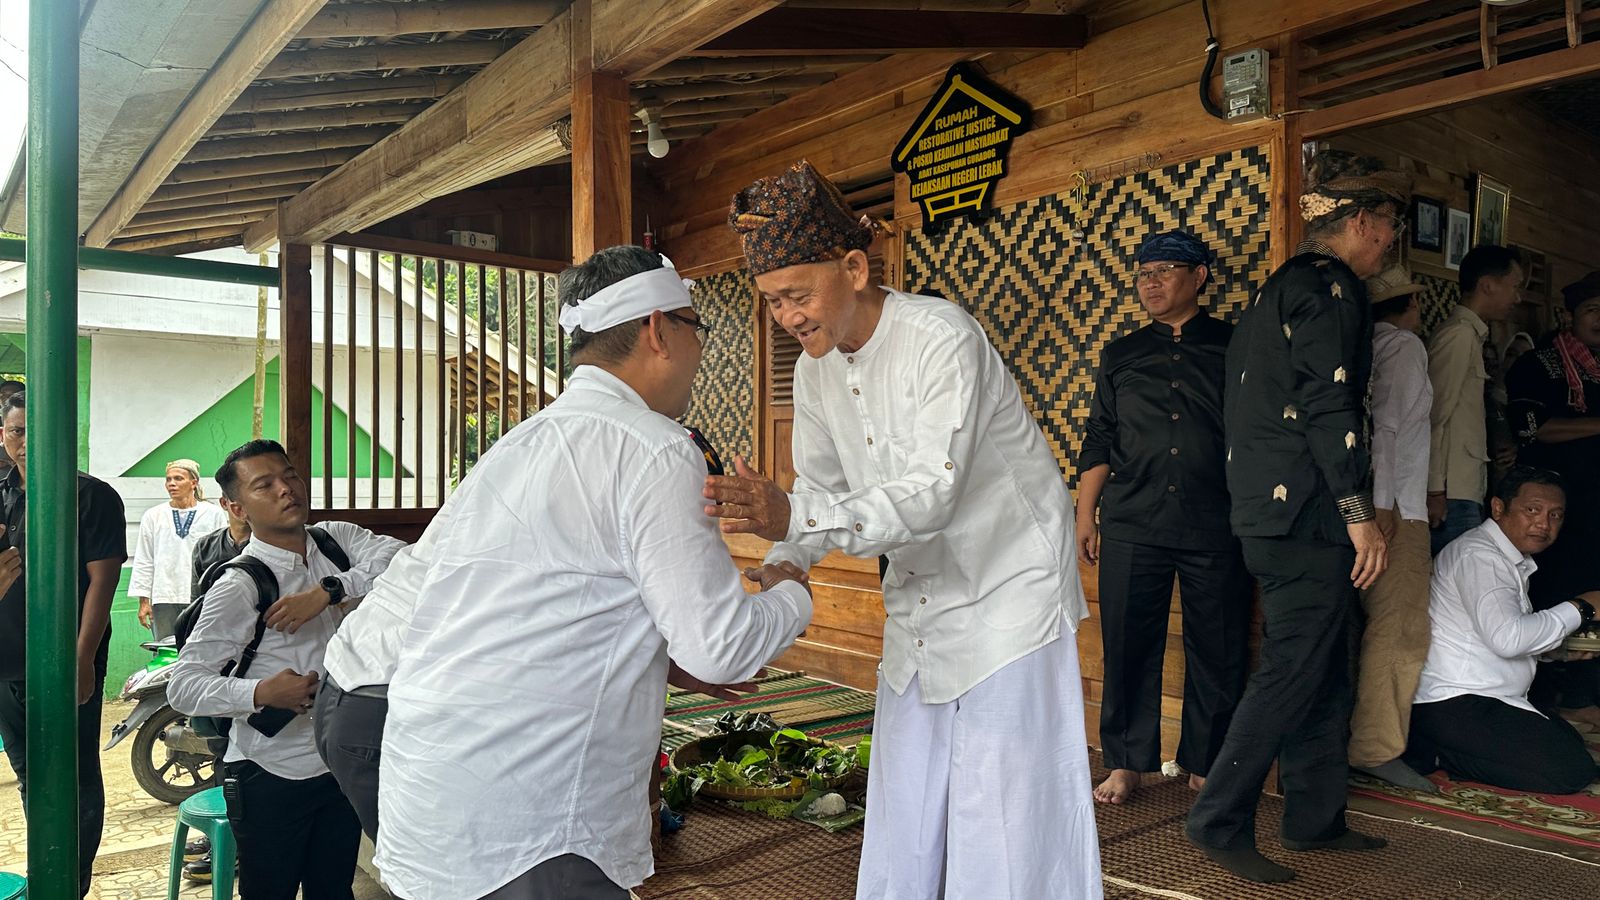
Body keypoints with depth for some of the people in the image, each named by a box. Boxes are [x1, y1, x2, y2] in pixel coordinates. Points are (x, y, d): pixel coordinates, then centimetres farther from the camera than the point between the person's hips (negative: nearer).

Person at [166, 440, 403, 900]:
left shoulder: (337, 540, -1)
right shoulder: (239, 586, -15)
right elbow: (181, 687, -17)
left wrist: (327, 591, -26)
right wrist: (260, 693, -31)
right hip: (271, 779, -4)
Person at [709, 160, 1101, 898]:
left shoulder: (943, 339, -23)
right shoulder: (815, 369, 0)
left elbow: (932, 496, -31)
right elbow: (819, 490, 6)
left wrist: (792, 519, -40)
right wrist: (782, 561, -12)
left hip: (1006, 589, -6)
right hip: (918, 602, 7)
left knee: (1006, 815, -1)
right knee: (903, 813, 11)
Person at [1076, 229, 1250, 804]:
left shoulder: (1235, 347, 8)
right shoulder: (1120, 356, 15)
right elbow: (1098, 443, 15)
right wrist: (1084, 519, 10)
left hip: (1216, 526, -1)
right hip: (1130, 526, 2)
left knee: (1217, 650, 4)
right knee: (1128, 647, 2)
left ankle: (1205, 766, 20)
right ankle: (1126, 764, 16)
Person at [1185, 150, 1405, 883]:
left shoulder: (1280, 287, 21)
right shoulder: (1328, 285, -9)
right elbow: (1329, 406, -19)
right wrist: (1360, 515, -18)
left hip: (1273, 513, 10)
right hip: (1307, 514, -10)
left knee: (1324, 671, 15)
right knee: (1293, 671, -5)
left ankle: (1314, 819, 24)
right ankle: (1219, 823, 2)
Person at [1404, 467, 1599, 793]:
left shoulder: (1512, 562, 19)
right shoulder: (1478, 555, -14)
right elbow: (1507, 637, -26)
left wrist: (1560, 649, 8)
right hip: (1456, 705, -11)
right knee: (1572, 770, -15)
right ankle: (1435, 752, -8)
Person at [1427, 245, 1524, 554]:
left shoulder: (1469, 335, 21)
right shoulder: (1459, 334, -8)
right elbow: (1435, 415, -15)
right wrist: (1435, 490, -17)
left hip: (1466, 492, 9)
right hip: (1452, 495, -9)